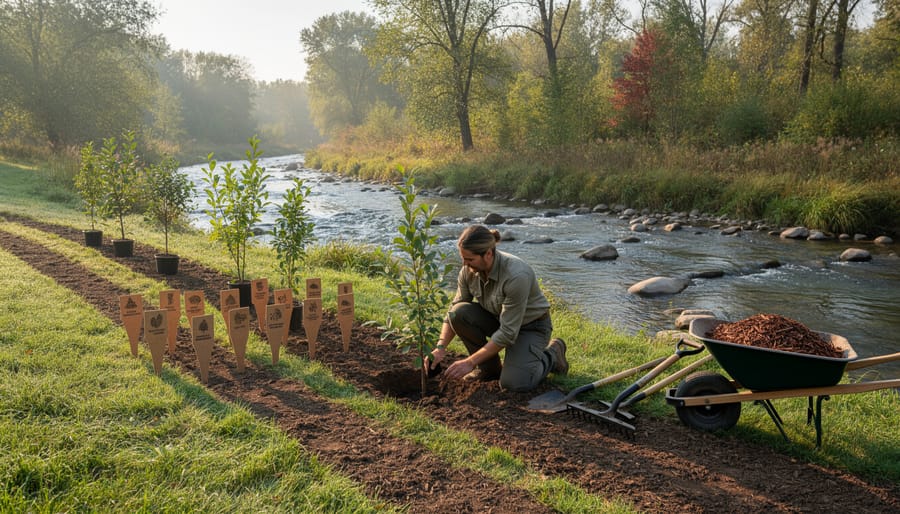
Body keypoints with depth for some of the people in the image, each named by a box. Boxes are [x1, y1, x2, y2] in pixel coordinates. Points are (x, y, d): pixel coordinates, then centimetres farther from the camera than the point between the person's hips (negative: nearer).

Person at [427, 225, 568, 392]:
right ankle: (489, 366, -2)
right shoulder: (469, 271, -16)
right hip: (498, 319, 6)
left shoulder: (516, 276, -36)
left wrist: (470, 362, -30)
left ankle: (552, 354, 5)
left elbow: (508, 332, -32)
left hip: (531, 326, -6)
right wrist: (440, 347, -21)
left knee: (512, 383, -26)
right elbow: (454, 309, -5)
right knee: (459, 312, -22)